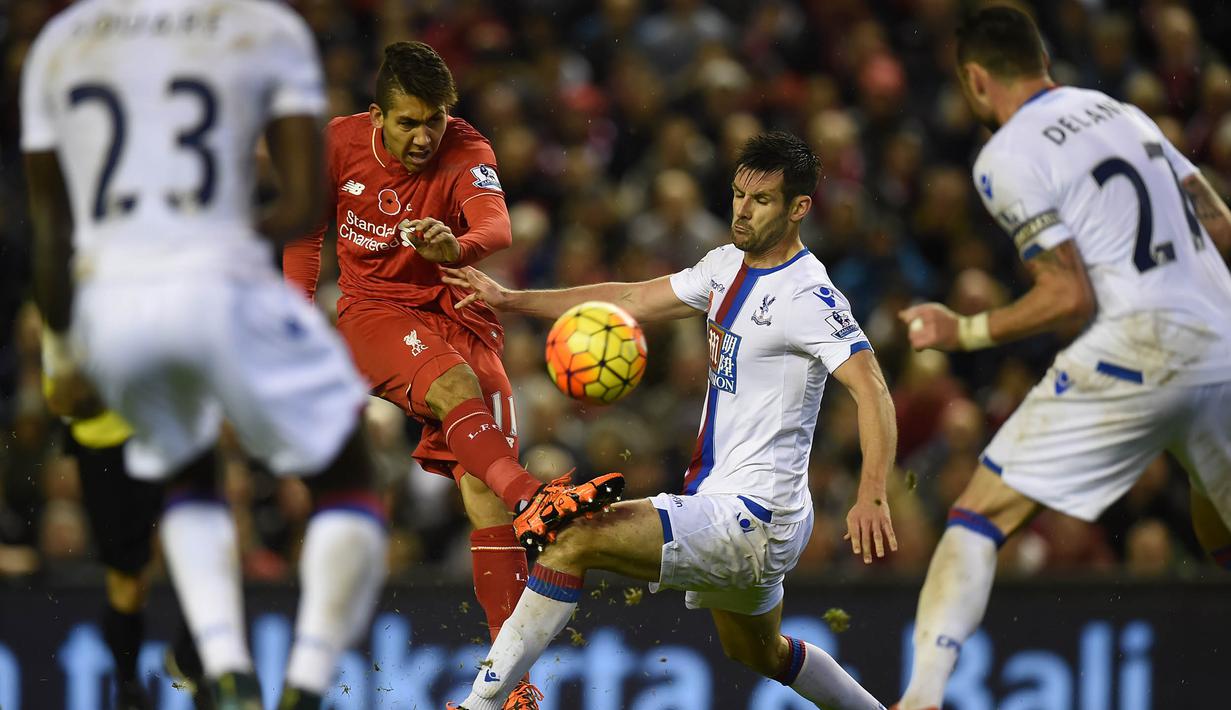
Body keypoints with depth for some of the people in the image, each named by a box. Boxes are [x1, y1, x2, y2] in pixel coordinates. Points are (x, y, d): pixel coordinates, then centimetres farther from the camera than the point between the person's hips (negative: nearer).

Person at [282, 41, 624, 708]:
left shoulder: (467, 153, -11)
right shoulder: (340, 144, -4)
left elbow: (498, 228, -32)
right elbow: (305, 230, 15)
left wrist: (457, 247, -54)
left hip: (458, 313, 0)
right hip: (374, 310, 0)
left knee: (482, 491, -15)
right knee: (455, 384, -36)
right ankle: (530, 501, -64)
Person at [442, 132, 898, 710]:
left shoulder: (808, 296, -17)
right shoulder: (729, 265, 10)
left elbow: (872, 391, -25)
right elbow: (634, 301, 16)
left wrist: (872, 497, -39)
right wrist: (511, 300, 11)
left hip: (751, 518, -10)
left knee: (575, 539, -19)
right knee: (759, 654, 30)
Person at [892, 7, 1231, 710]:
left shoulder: (1008, 156, -4)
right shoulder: (1123, 112, 18)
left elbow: (1070, 299, -10)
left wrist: (963, 331, 1)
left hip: (1137, 351, -6)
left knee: (978, 518, -1)